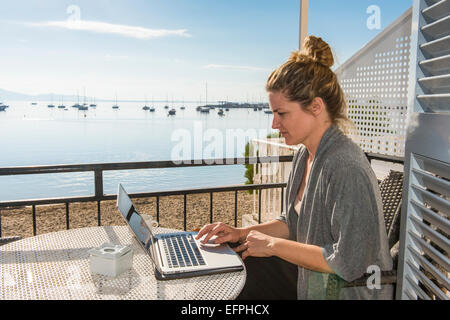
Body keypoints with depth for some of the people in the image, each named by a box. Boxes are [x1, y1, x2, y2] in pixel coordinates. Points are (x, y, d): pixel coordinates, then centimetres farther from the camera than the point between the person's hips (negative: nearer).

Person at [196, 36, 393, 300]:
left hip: (346, 291, -7)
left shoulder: (346, 166, -27)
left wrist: (274, 245, -19)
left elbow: (348, 262, -27)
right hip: (306, 277, 8)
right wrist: (242, 233, -2)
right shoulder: (305, 155, 2)